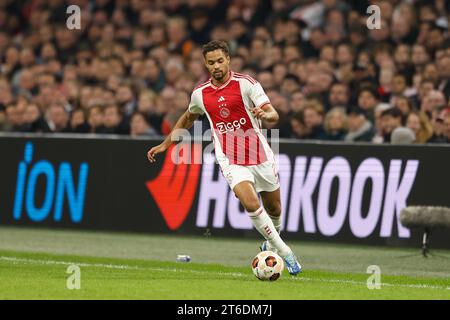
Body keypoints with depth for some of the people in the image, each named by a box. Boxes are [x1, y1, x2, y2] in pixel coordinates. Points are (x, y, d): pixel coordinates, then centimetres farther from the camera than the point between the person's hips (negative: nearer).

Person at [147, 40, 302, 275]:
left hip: (260, 156, 0)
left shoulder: (245, 84, -8)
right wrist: (165, 144, 24)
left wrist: (265, 114, -39)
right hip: (231, 161, 0)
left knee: (274, 209, 14)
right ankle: (284, 252, -12)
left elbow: (274, 115, -15)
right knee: (251, 204, -23)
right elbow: (188, 118, 24)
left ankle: (271, 244, 45)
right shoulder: (200, 94, 2)